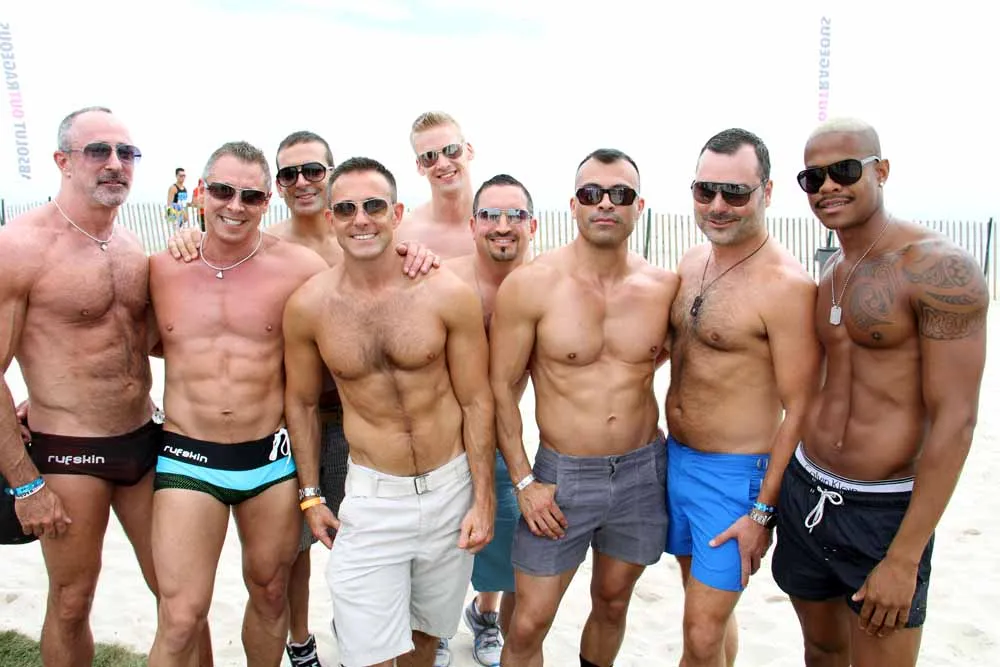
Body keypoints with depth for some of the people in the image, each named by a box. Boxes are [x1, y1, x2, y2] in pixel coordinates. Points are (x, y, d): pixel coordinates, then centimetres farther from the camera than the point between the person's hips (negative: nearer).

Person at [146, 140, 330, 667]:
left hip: (271, 457, 0)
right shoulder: (162, 268, -1)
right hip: (188, 456, 0)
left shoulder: (299, 269, -8)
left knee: (270, 593, 19)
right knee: (180, 619, 0)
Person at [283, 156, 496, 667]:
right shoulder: (307, 305, -8)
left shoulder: (447, 294, -11)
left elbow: (476, 401, -4)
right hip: (371, 496, 0)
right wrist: (310, 495, 6)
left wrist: (484, 499, -4)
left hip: (451, 488, 1)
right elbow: (300, 402, 6)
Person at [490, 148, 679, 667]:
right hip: (562, 474, -3)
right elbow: (500, 385, -7)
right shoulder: (530, 284, -12)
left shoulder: (665, 287, -4)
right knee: (529, 623, 4)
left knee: (612, 603, 21)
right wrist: (524, 482, -9)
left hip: (643, 472, 3)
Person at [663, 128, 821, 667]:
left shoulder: (786, 284, -19)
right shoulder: (691, 263, 4)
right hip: (675, 460, 7)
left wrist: (763, 511, -15)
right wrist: (664, 447, 12)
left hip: (734, 476, -7)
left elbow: (800, 410, -16)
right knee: (705, 602, 23)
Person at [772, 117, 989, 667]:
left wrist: (904, 558, -18)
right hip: (803, 492, 6)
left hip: (884, 512, -6)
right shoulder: (828, 277, 7)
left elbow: (954, 420, -17)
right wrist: (767, 505, 13)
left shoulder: (940, 269, -14)